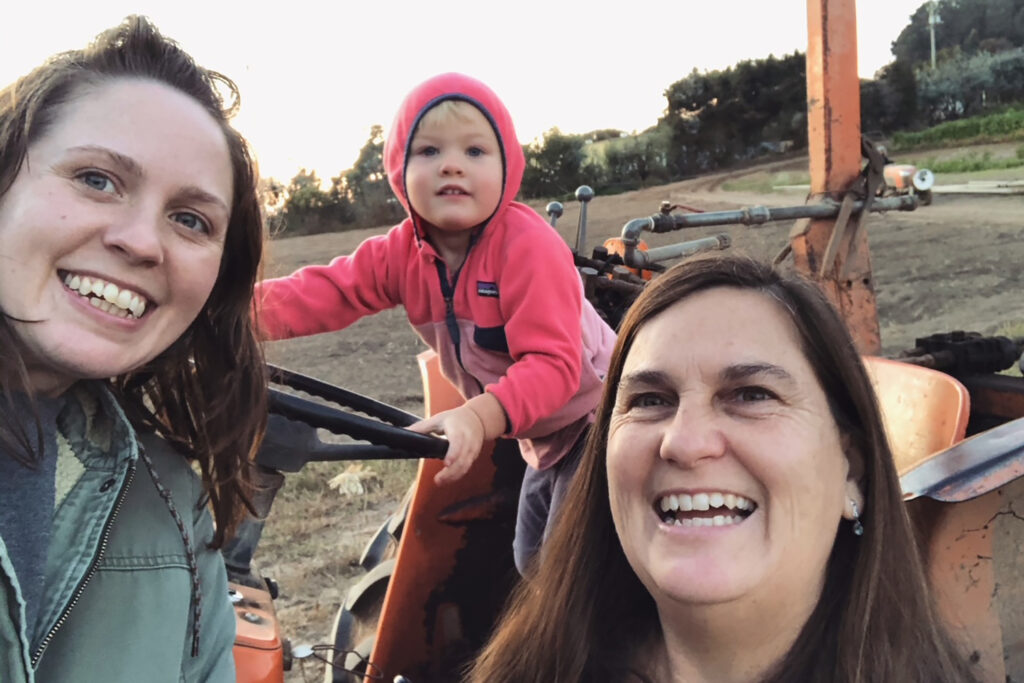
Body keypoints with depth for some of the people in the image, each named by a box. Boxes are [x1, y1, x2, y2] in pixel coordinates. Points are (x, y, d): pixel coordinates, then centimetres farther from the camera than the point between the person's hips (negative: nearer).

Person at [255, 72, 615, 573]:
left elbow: (552, 363, -37)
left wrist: (479, 418, -52)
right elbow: (325, 292, -21)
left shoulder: (529, 245, -31)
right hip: (542, 435, 7)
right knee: (532, 565, 22)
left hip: (595, 419, -7)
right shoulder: (403, 251, -11)